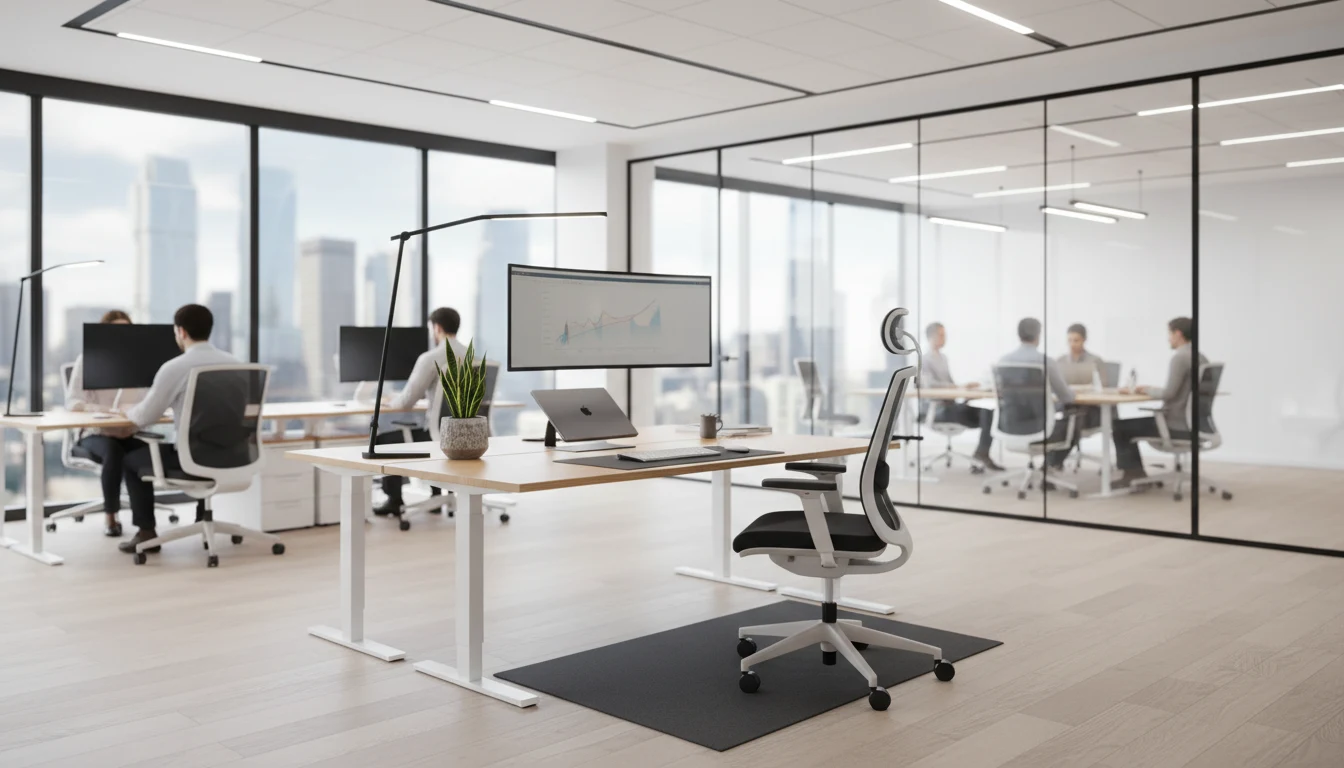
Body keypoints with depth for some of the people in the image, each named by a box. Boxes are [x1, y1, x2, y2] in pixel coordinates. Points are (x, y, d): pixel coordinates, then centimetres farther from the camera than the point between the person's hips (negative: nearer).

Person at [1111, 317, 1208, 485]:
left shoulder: (1179, 357, -19)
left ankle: (1134, 473, 18)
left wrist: (1147, 390, -6)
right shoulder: (1201, 358, 9)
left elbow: (1169, 393, -24)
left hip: (1175, 425, -9)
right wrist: (1151, 390, 11)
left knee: (1119, 427, 6)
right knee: (1128, 426, 22)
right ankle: (1136, 474, 24)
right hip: (1187, 422, 9)